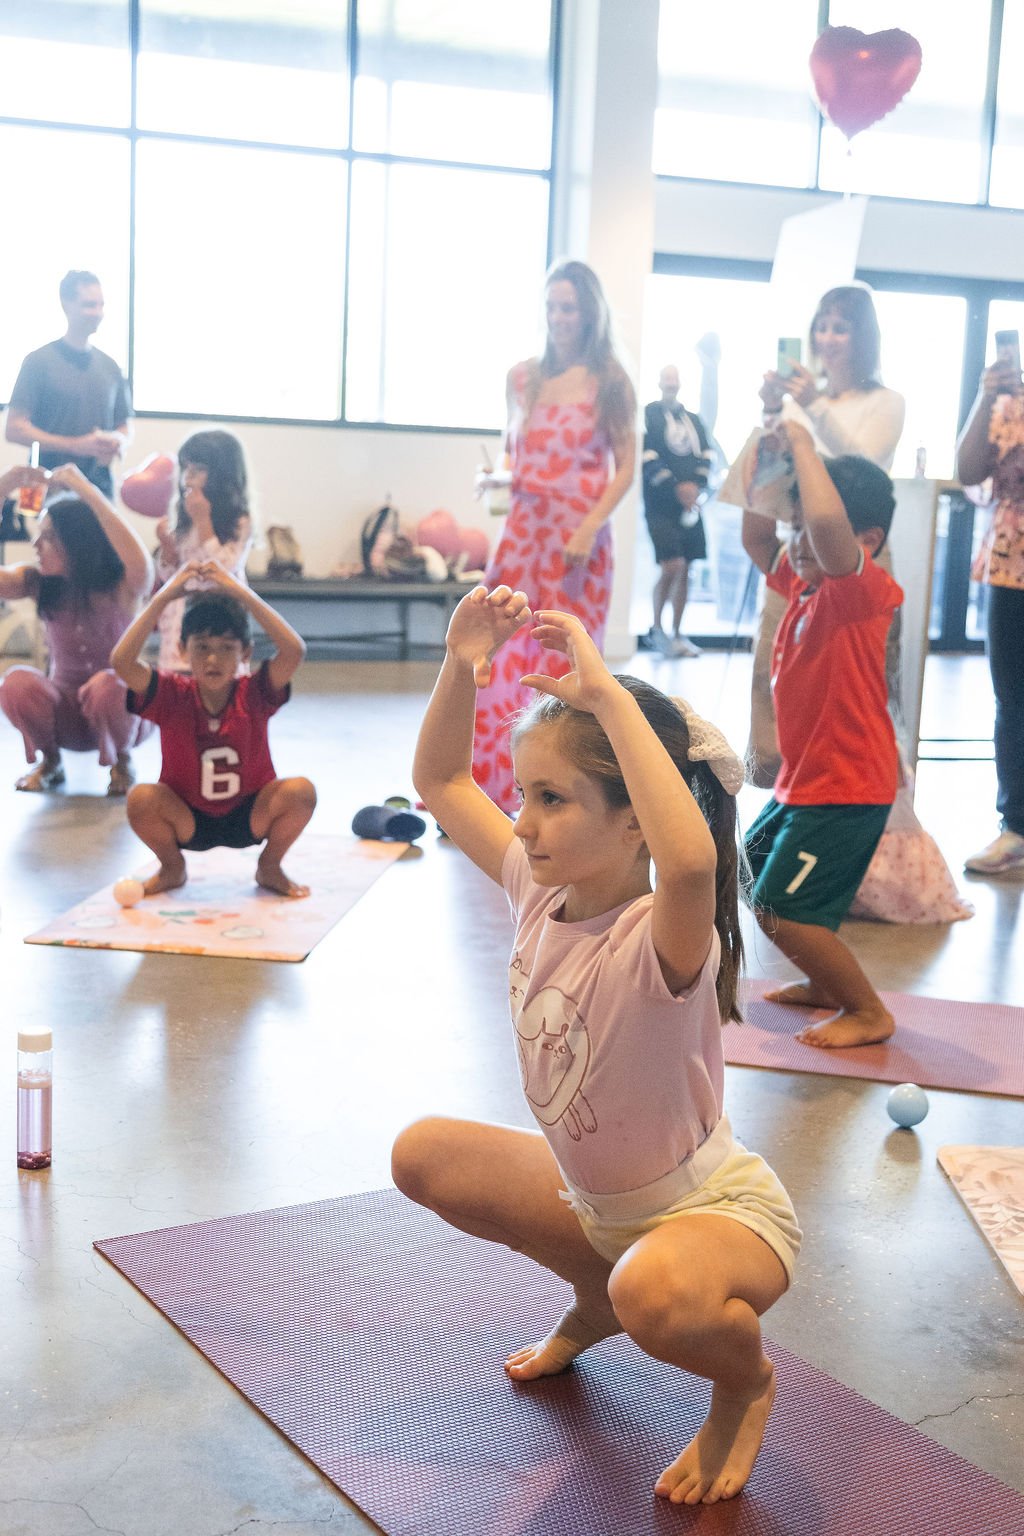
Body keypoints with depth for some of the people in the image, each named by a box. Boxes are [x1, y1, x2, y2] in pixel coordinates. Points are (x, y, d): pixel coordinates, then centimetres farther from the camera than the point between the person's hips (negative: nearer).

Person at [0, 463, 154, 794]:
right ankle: (48, 761, 2)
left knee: (107, 685, -38)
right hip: (63, 714, 3)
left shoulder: (120, 587, -18)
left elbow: (141, 564, -42)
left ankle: (122, 762, -4)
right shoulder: (38, 583, -5)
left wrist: (87, 491, -42)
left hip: (118, 706, -3)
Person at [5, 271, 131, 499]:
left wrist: (118, 443, -5)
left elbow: (123, 427, 20)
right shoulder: (39, 361, -1)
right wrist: (76, 445, -16)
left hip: (100, 488, 4)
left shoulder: (110, 367, 13)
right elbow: (15, 429, -7)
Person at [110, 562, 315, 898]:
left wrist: (241, 593, -32)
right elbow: (121, 660, -30)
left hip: (249, 818, 0)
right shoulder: (172, 696, -13)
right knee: (141, 799, -29)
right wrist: (164, 597, -30)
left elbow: (294, 651, -33)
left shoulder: (253, 694, -15)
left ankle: (269, 867, 2)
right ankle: (172, 868, 3)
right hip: (188, 820, 0)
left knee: (301, 791, -28)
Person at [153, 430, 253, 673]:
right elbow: (168, 576, 11)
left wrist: (203, 519, -17)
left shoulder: (239, 523, -9)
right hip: (179, 620, 6)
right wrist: (166, 544, -9)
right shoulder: (183, 521, 8)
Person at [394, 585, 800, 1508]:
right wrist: (461, 668, -15)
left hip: (717, 1206, -8)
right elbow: (440, 781, 2)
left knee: (656, 1294, -40)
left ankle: (746, 1382, -1)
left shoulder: (658, 939, -32)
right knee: (425, 1157, 4)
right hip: (596, 1195, 8)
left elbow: (689, 859, -59)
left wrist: (609, 695, -53)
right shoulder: (541, 891, -9)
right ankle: (596, 1298, 23)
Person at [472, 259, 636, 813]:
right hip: (524, 529, 3)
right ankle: (480, 788, 8)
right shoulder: (521, 377, 9)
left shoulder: (610, 381, -1)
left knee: (568, 664, 2)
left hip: (581, 537, -3)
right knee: (497, 657, -1)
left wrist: (589, 528, -14)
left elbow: (626, 467, -3)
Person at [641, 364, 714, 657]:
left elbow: (706, 455, 11)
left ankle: (677, 634, 12)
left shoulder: (693, 420, 17)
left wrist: (696, 485, -7)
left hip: (690, 504, 6)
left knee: (684, 571, 5)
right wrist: (676, 487, -15)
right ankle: (656, 629, 2)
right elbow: (647, 457, -10)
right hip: (660, 504, -6)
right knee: (672, 566, -15)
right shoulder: (648, 415, -1)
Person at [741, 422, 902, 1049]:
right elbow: (757, 536, 14)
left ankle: (870, 1012, 9)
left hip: (847, 789, -10)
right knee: (755, 869, 26)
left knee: (781, 910, -9)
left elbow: (826, 522, -39)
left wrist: (804, 446, -26)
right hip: (804, 779, 10)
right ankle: (827, 984, 40)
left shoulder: (862, 589, -20)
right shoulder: (803, 583, 5)